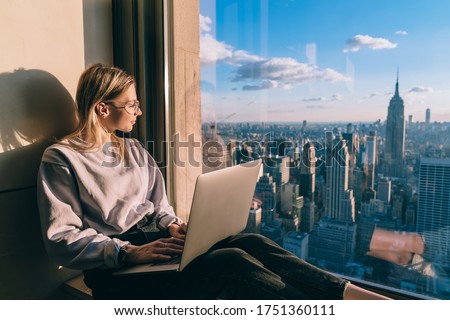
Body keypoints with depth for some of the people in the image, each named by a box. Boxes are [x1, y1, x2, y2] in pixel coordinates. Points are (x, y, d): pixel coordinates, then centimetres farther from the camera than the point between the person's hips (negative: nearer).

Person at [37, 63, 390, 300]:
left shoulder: (134, 150, 14)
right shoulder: (61, 158, -4)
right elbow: (62, 240, -10)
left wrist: (174, 226, -7)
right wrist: (129, 252, -21)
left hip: (153, 242, 6)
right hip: (116, 271, -6)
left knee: (251, 242, -18)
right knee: (232, 262, -28)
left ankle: (349, 293, -18)